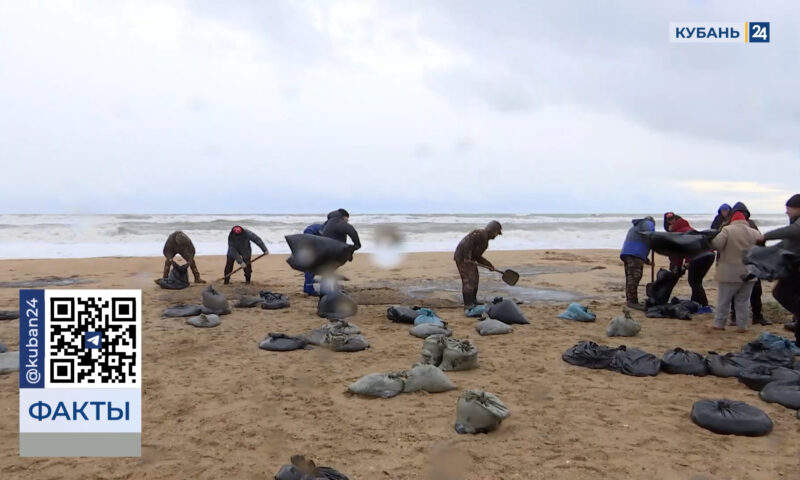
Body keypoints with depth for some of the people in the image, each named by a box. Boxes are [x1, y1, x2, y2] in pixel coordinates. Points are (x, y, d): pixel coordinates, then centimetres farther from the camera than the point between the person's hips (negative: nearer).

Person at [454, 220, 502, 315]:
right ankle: (468, 307, -12)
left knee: (474, 280, 19)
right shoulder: (481, 234, -14)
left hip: (469, 259, 11)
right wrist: (467, 257, -27)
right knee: (469, 281, -13)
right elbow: (468, 242, -26)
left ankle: (473, 302, 33)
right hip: (462, 258, -11)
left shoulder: (485, 240, 18)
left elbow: (478, 257, 19)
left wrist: (489, 264, 12)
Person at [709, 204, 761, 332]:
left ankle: (719, 323, 11)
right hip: (749, 273, 3)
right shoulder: (755, 232, 2)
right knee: (742, 301, 11)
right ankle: (742, 325, 13)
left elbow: (716, 244, -19)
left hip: (730, 273, -3)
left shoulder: (727, 230, -11)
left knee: (723, 300, 7)